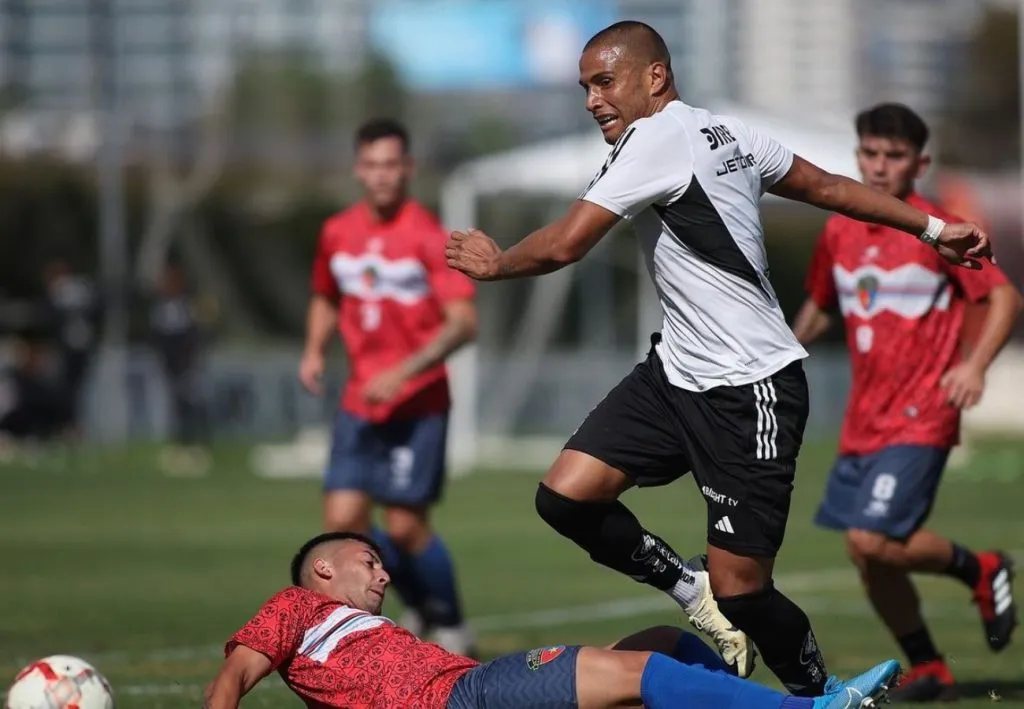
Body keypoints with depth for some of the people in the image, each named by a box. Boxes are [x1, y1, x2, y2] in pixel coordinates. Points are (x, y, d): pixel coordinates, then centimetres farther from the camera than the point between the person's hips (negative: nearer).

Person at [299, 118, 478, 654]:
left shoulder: (427, 238, -11)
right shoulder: (337, 233, 7)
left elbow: (463, 322, -18)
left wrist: (403, 372, -27)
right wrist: (314, 351, 8)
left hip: (418, 403, -5)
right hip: (360, 402, 5)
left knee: (405, 527, -7)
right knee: (342, 520, -2)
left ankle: (452, 631, 14)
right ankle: (419, 608, 21)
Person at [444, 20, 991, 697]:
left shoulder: (657, 137, -17)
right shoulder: (726, 131, 9)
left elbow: (564, 245, -19)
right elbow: (828, 186, 17)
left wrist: (495, 263, 2)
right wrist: (933, 228, 26)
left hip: (749, 390, -9)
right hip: (677, 372, 9)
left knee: (740, 590, -7)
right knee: (566, 496, -4)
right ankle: (696, 592, 15)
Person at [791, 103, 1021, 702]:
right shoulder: (839, 233, 9)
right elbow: (819, 308, 25)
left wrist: (975, 365, -24)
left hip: (919, 417, -7)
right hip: (864, 420, 7)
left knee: (872, 540, -20)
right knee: (869, 559, 6)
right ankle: (928, 669, 24)